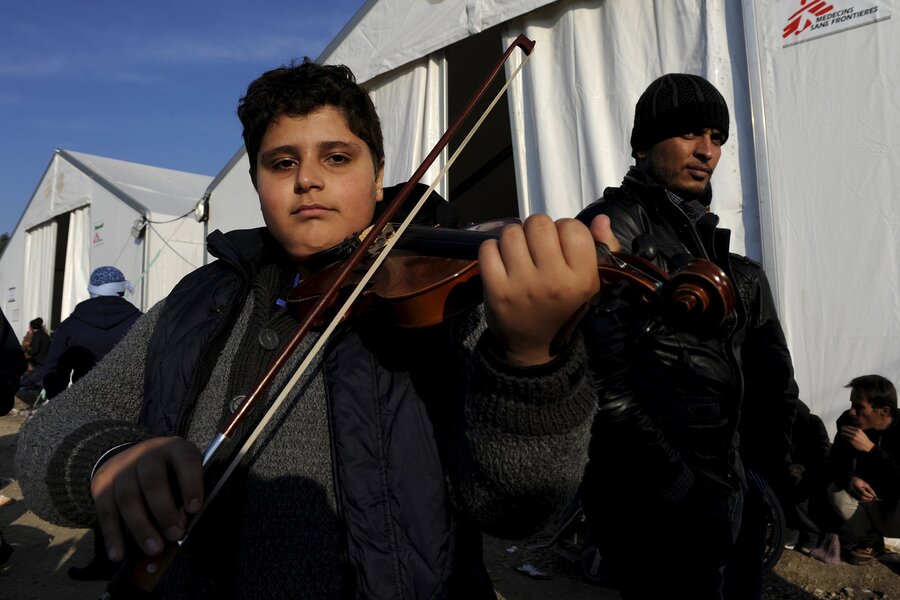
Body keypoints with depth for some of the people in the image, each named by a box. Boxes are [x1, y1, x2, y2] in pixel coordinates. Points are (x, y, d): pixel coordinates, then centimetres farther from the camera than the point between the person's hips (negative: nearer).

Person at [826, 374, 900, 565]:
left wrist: (871, 449, -45)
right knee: (838, 494, -26)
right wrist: (850, 479, -29)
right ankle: (870, 539, 1)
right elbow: (835, 461, -8)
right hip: (869, 493, 3)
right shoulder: (848, 421, -16)